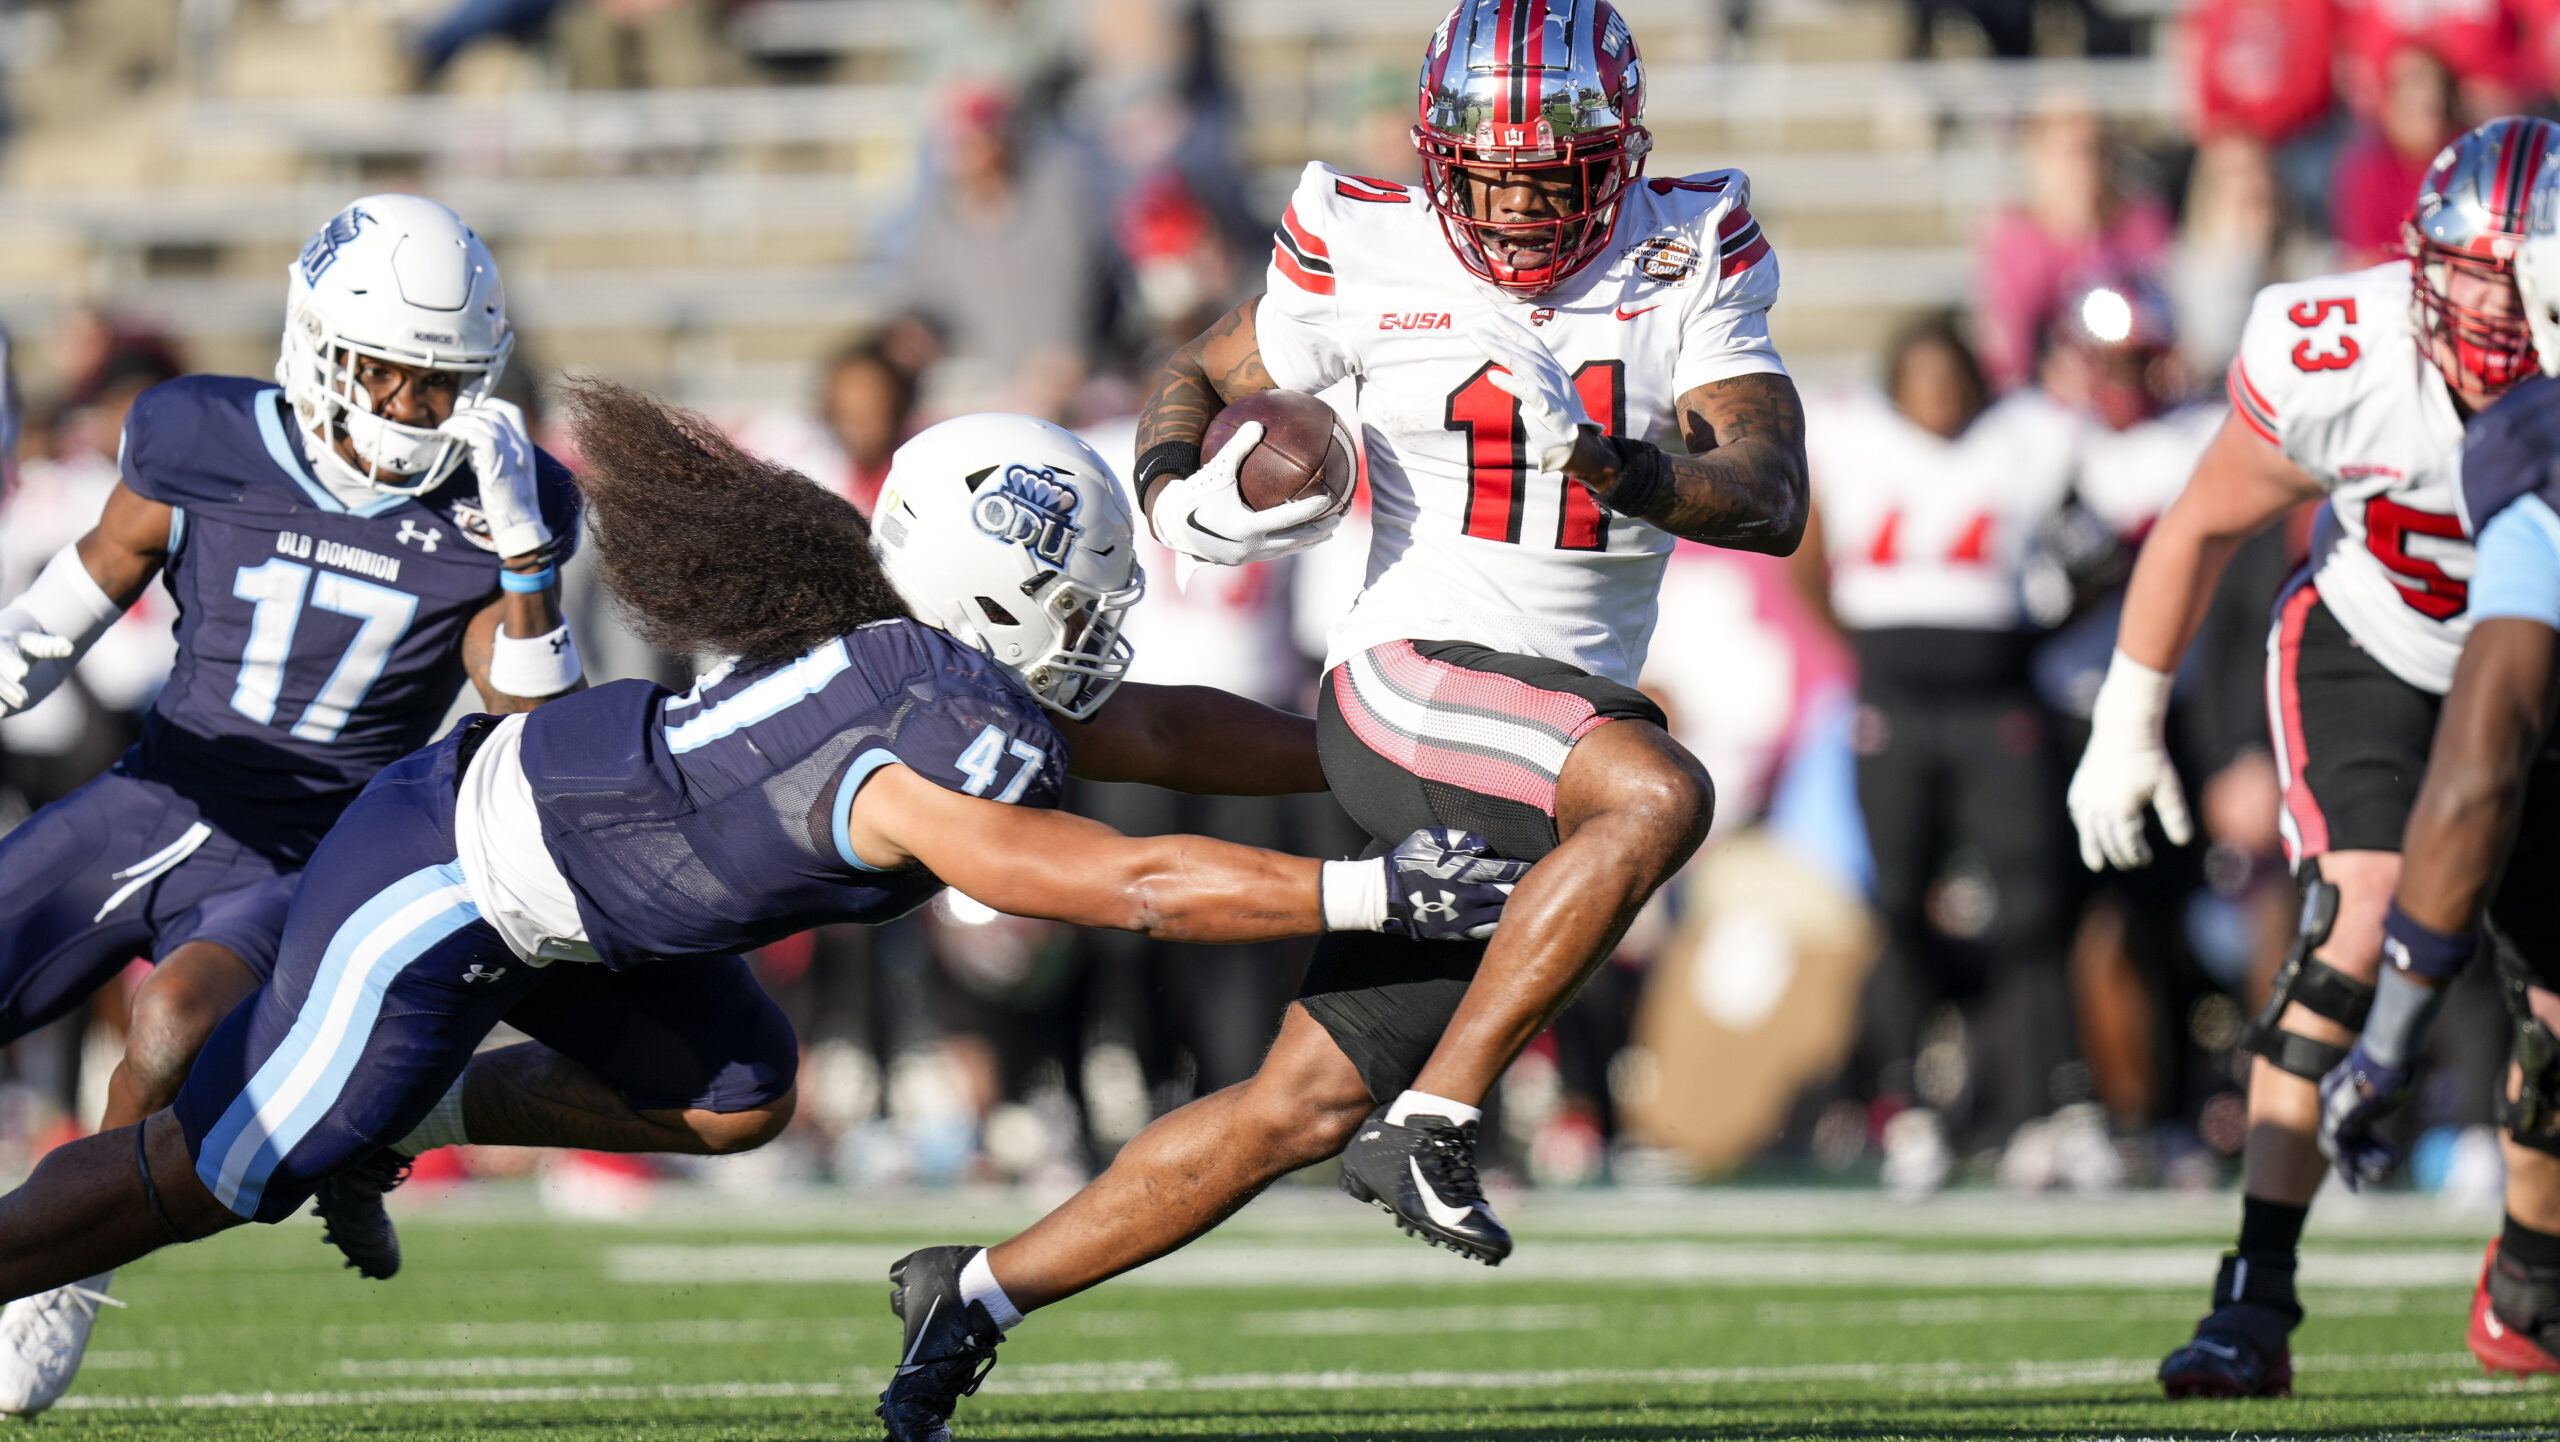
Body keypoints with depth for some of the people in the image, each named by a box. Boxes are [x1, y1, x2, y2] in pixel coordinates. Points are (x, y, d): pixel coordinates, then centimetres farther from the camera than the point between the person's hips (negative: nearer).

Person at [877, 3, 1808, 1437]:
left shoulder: (1693, 256, 1)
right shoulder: (1370, 254, -3)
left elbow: (1775, 501, -7)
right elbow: (1206, 375, 14)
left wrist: (1643, 477, -28)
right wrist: (1178, 488, -8)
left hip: (1576, 719, 4)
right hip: (1408, 686, -4)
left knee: (1300, 1111, 5)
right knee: (1659, 795, -35)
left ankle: (981, 1295, 19)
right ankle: (1434, 1121, -27)